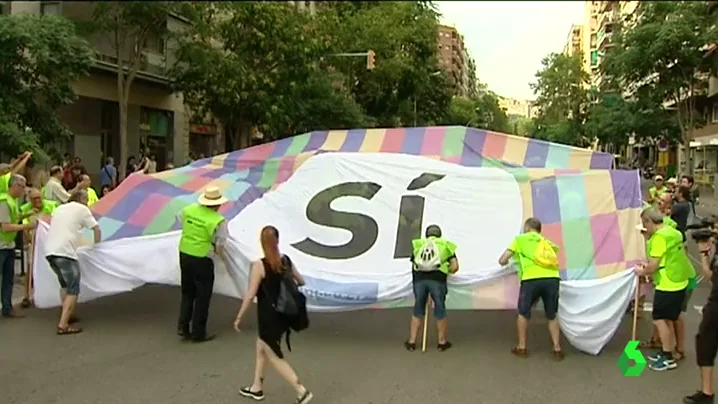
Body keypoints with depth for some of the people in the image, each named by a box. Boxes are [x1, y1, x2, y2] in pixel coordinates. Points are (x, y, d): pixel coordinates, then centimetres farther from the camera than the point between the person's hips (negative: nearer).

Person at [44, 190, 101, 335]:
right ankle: (63, 325, -11)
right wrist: (96, 244, 25)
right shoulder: (82, 209, 8)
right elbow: (96, 229, 8)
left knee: (65, 284, 25)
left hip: (50, 251, 7)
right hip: (65, 252, -7)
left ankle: (66, 315, 29)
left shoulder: (60, 208, 25)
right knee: (73, 289, -3)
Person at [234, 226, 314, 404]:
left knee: (274, 357, 7)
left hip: (268, 317, -7)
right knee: (261, 348, 25)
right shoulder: (286, 260, -1)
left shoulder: (259, 265, -20)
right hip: (283, 314, 7)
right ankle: (256, 388, 38)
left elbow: (250, 295, -18)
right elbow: (301, 282, 12)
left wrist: (239, 317, -7)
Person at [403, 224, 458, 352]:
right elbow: (455, 267, 10)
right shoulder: (445, 245, 17)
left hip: (420, 279, 2)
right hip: (437, 279, -2)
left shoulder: (418, 245, 23)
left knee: (417, 310, 15)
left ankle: (412, 342, 20)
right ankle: (442, 342, 24)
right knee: (440, 310, 12)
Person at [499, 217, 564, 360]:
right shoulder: (547, 242, 29)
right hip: (552, 278, 3)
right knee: (552, 316, 20)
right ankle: (557, 349, 16)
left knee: (523, 313, 17)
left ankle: (522, 347, 22)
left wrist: (506, 262, 39)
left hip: (532, 279, -3)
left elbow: (502, 261, 15)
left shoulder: (520, 239, 18)